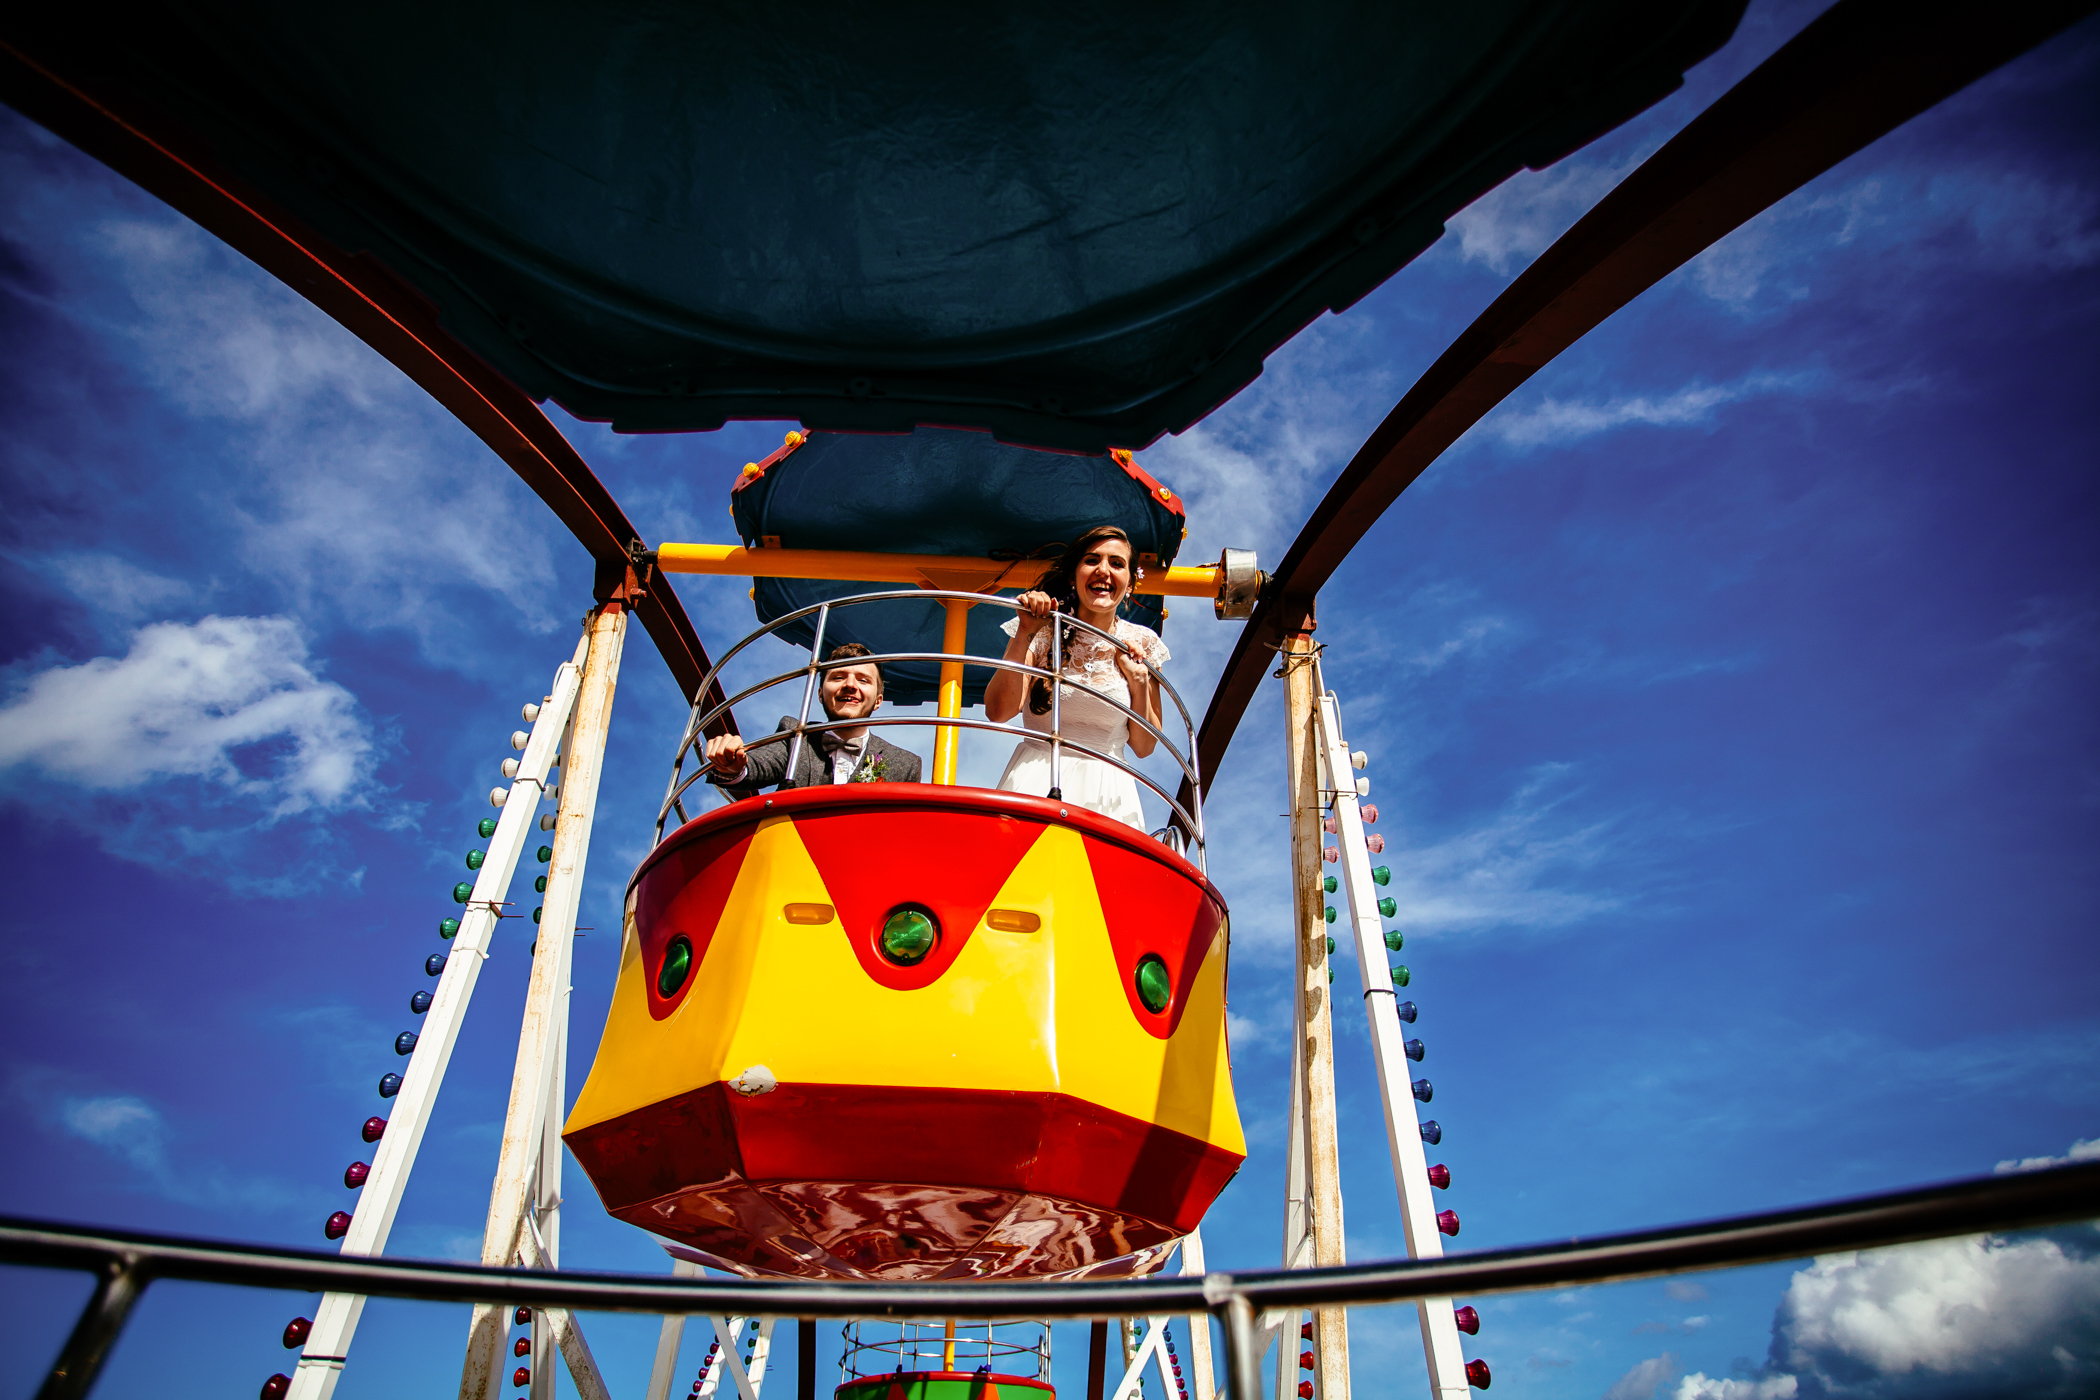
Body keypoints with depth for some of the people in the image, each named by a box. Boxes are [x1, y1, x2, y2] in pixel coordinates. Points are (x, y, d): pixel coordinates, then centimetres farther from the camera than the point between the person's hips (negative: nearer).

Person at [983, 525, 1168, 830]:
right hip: (1034, 783, -1)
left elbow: (1143, 747, 9)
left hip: (1107, 794, 2)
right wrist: (1025, 634, -16)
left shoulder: (1141, 644, 6)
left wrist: (1139, 682, -5)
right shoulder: (1045, 630, 2)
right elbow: (999, 711, -11)